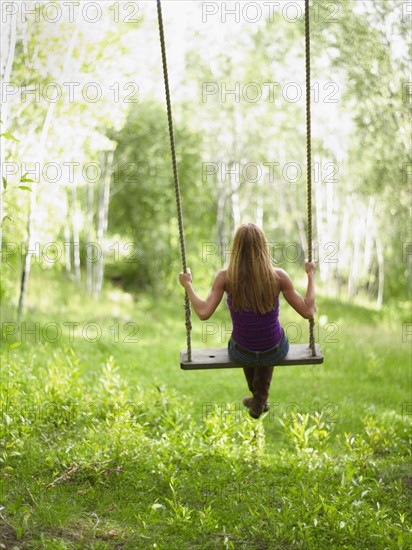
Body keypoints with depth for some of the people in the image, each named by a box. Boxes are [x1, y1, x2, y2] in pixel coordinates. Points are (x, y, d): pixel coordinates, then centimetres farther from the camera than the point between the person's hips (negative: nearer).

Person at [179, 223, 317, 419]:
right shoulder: (278, 276, -20)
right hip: (275, 351, 0)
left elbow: (203, 313, -25)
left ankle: (258, 398, 61)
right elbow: (308, 311, -16)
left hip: (241, 353, 1)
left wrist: (188, 285, -10)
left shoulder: (225, 277, -20)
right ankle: (259, 401, 45)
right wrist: (311, 275, -4)